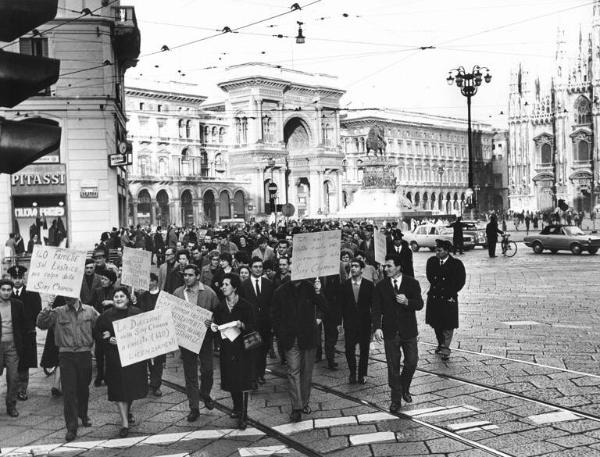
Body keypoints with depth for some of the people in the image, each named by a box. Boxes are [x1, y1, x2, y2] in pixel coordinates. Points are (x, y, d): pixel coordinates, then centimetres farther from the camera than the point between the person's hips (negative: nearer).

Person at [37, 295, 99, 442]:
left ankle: (83, 415, 42)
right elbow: (41, 324, -3)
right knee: (69, 392, -5)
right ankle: (71, 427, -1)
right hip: (66, 356, -1)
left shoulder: (90, 311, 4)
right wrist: (47, 309, -16)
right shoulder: (58, 312, 1)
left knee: (83, 388, 17)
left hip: (85, 354, 1)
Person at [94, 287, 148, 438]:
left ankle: (128, 411, 40)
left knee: (133, 386, 11)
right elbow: (96, 334, 5)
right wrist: (108, 339, -14)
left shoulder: (137, 313, 0)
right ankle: (125, 423, 0)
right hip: (115, 358, -1)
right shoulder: (106, 316, 0)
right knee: (119, 390, -4)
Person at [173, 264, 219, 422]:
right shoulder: (177, 293, 2)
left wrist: (211, 323, -20)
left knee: (207, 369, 3)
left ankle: (205, 394, 34)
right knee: (190, 374, 5)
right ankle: (194, 408, 13)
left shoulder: (209, 293, -4)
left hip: (204, 336, -1)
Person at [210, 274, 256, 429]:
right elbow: (215, 321, 13)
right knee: (231, 381, 9)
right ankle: (237, 408, 29)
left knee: (242, 381, -6)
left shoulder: (245, 306, -6)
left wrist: (242, 325, -24)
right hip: (226, 348, 4)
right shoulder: (220, 307, 7)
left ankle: (243, 416, -2)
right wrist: (213, 326, -9)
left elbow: (253, 326, -6)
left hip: (242, 348, -4)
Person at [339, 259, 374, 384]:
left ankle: (362, 374, 21)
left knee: (364, 350, 6)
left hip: (365, 323, -1)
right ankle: (352, 373, 19)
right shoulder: (344, 285, 2)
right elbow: (341, 305, 2)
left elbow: (374, 304, 1)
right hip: (349, 323, 1)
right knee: (349, 350, 1)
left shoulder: (369, 285, -2)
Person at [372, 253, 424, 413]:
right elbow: (376, 309, -5)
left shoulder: (412, 283, -1)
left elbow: (419, 304, -7)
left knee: (412, 362, 5)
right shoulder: (381, 286, 0)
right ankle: (396, 399, 15)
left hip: (408, 331, 0)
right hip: (390, 332, 0)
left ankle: (405, 388, 32)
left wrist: (407, 302, -27)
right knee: (393, 367, 5)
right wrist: (377, 327, -19)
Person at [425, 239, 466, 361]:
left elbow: (461, 281, -2)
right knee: (435, 323, 13)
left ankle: (445, 349, 3)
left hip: (448, 299, -4)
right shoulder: (431, 261, 1)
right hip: (434, 298, 4)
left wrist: (451, 293, -3)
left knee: (448, 325, -1)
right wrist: (436, 287, 8)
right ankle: (441, 344, 31)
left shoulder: (456, 264, -9)